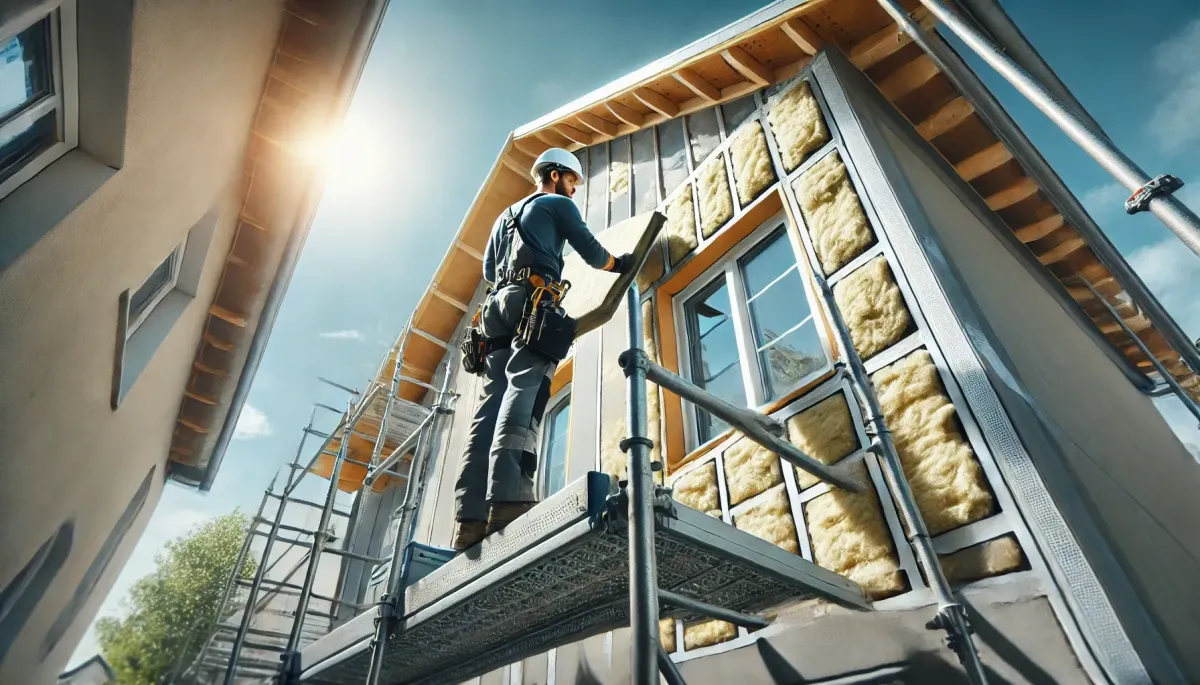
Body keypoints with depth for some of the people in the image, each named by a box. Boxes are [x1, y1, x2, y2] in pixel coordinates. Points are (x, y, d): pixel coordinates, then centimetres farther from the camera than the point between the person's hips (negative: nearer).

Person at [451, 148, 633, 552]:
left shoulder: (505, 215, 35)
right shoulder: (558, 204, 15)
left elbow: (488, 269, 29)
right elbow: (591, 252, 9)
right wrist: (620, 264, 27)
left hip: (498, 306, 7)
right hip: (535, 301, -6)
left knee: (491, 405, -6)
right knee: (524, 392, -23)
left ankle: (471, 517, -16)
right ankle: (509, 497, -40)